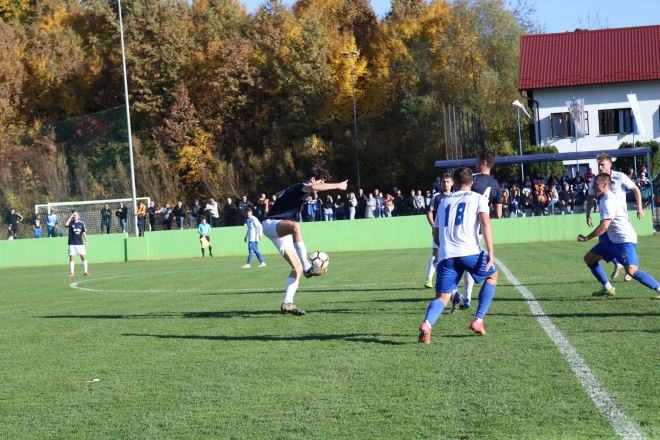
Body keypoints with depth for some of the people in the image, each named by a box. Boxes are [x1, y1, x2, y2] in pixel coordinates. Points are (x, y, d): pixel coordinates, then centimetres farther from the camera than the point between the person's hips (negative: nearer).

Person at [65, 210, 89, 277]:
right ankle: (71, 272, 5)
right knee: (71, 258, -2)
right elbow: (66, 224, -25)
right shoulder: (71, 222, -2)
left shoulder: (81, 223, 6)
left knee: (84, 257, -1)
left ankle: (86, 271, 7)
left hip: (80, 243, 2)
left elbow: (84, 232, 13)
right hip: (72, 244, -2)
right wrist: (71, 217, -21)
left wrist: (86, 241, 10)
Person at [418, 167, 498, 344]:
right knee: (492, 276, 25)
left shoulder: (445, 202, 24)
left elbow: (435, 233, 28)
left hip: (446, 256, 3)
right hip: (470, 251, -3)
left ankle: (427, 324, -27)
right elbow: (485, 222, -7)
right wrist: (490, 253, -10)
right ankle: (478, 321, 15)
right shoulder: (479, 198, 11)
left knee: (442, 297, 6)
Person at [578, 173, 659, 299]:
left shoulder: (609, 201, -19)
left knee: (631, 271, -25)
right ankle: (607, 288, 19)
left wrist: (586, 238, -18)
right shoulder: (608, 198, 12)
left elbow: (604, 226, -26)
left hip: (625, 240, -11)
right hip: (612, 239, 11)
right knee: (589, 258, 12)